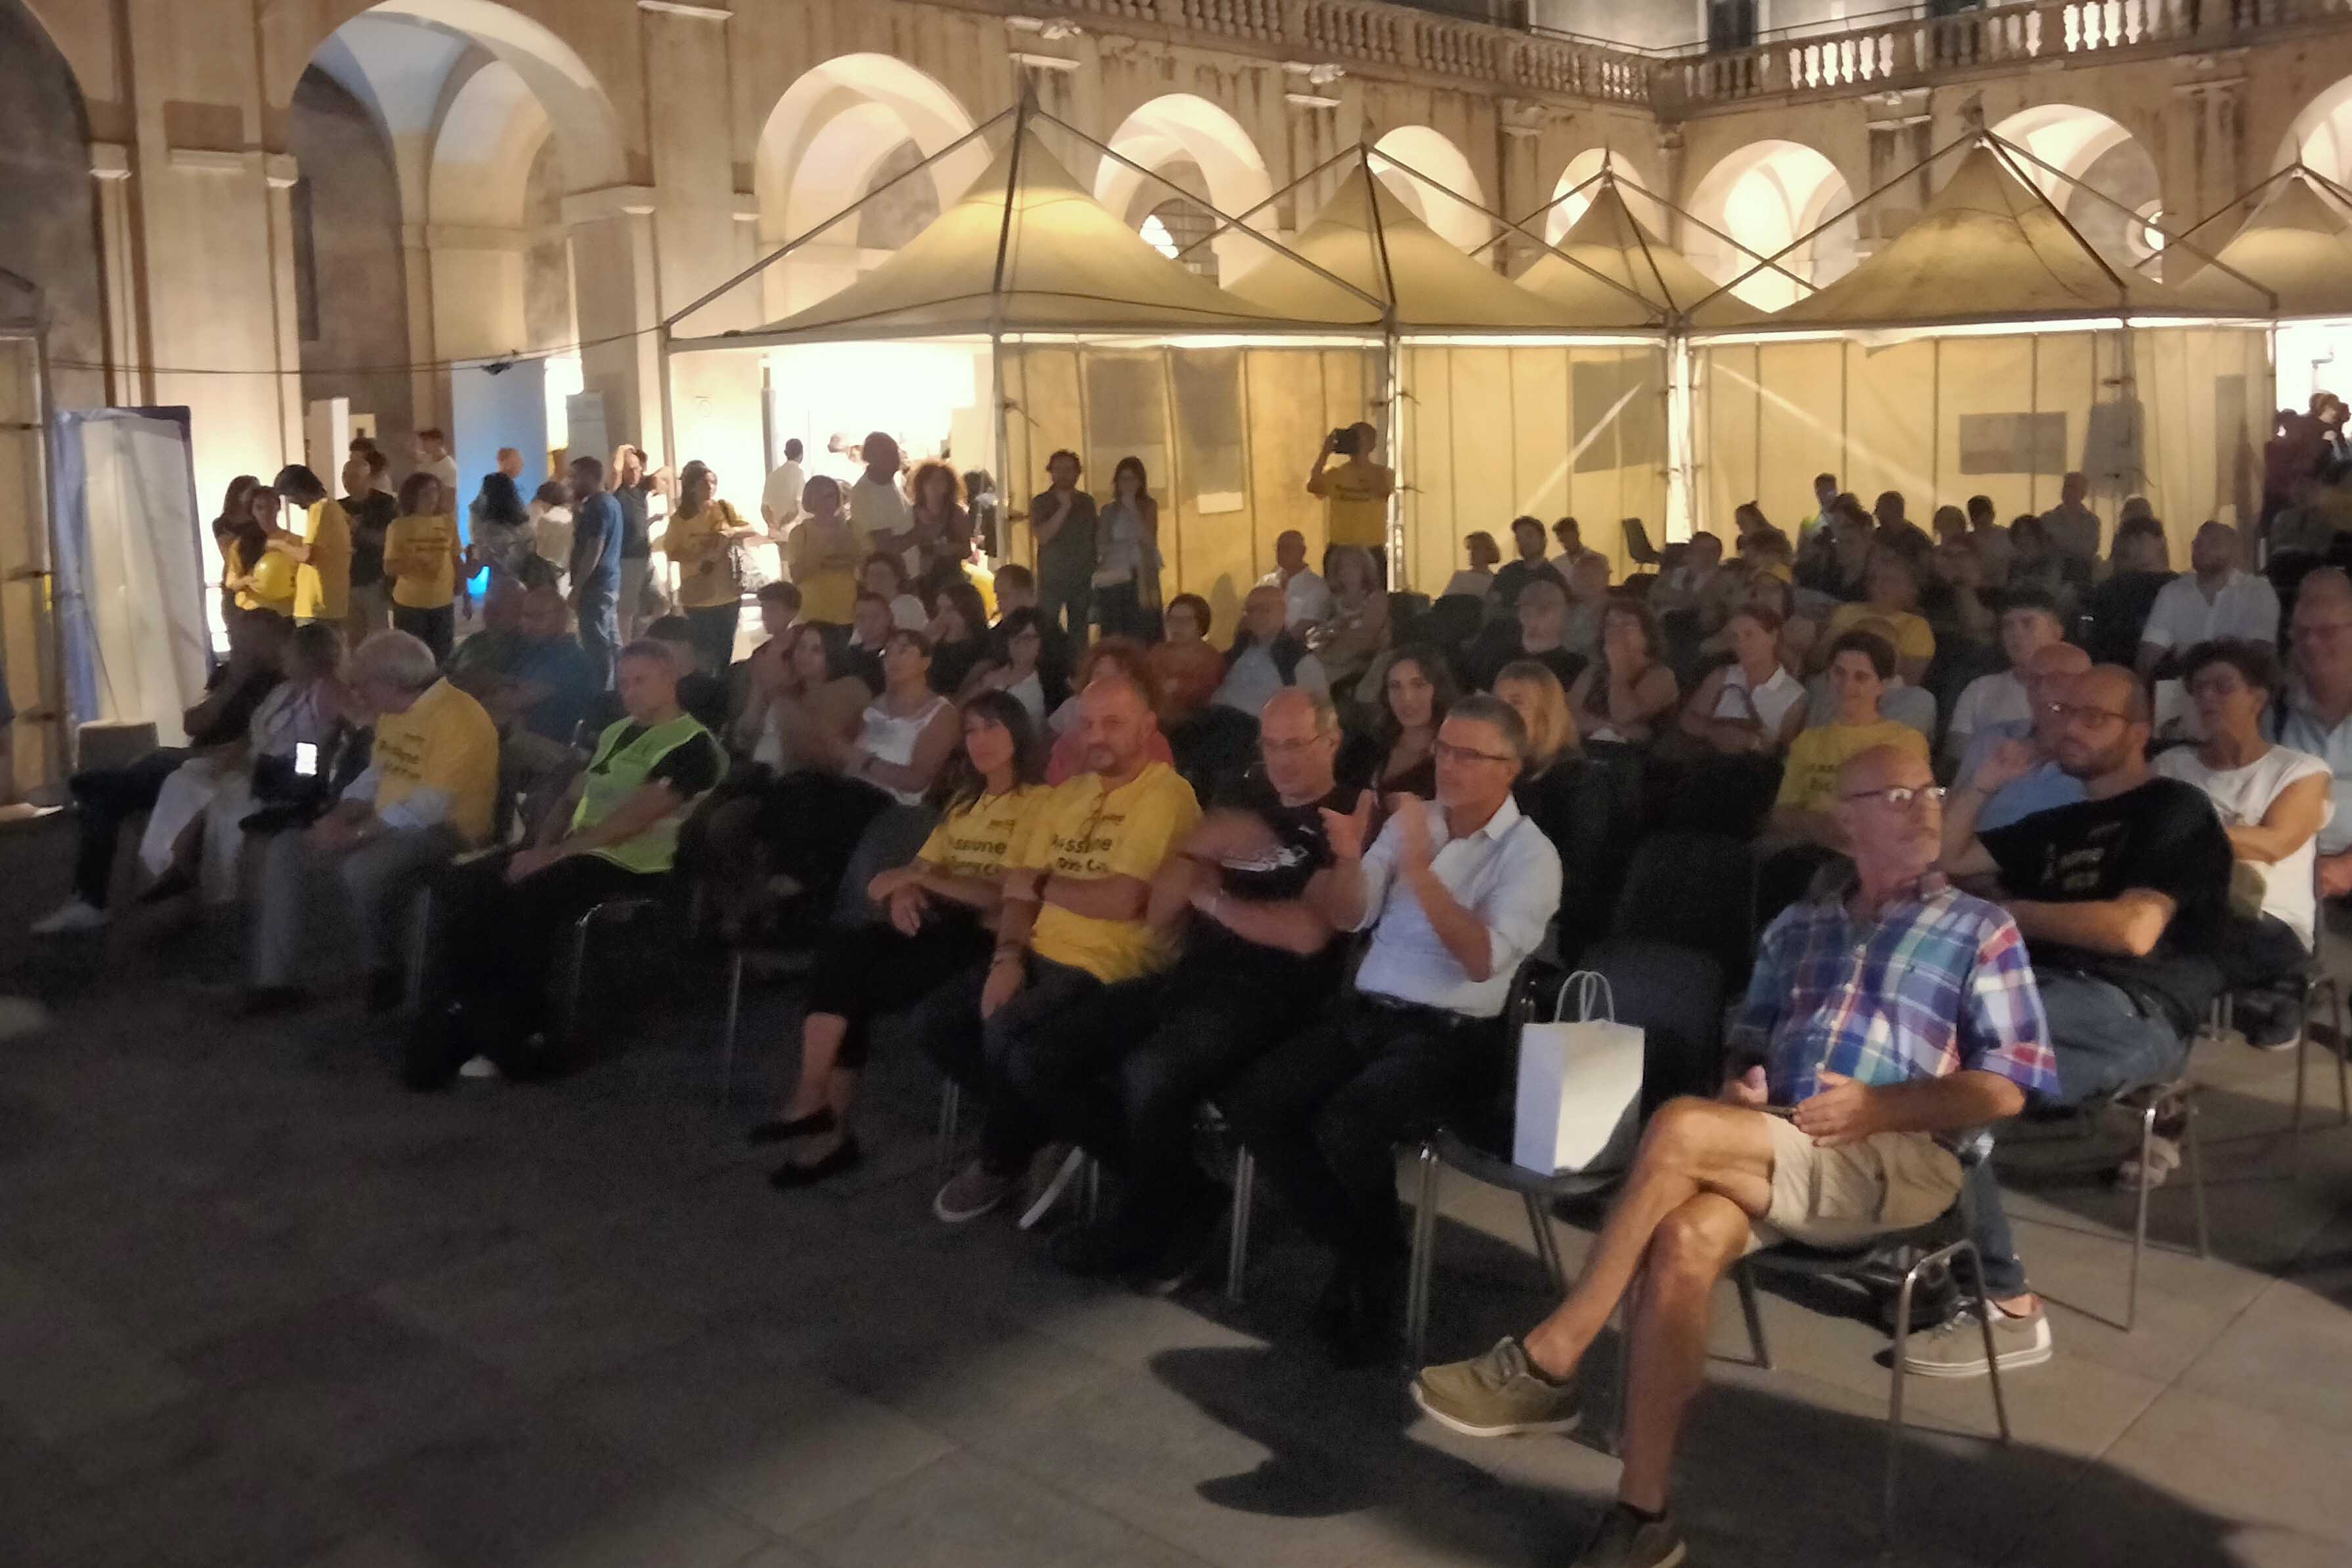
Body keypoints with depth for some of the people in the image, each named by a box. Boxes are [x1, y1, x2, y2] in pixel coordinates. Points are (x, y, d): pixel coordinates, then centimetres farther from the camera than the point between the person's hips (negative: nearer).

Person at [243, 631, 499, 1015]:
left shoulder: (458, 718, -21)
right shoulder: (393, 711, 11)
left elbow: (429, 808, -26)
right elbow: (375, 775, 18)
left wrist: (355, 834, -22)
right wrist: (339, 817, -1)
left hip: (442, 831, -10)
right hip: (386, 825, 10)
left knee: (362, 868, -36)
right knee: (284, 850, 0)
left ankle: (384, 970, -10)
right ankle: (276, 980, 0)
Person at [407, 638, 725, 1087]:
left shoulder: (693, 745, -7)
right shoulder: (615, 733, 22)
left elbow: (635, 817, -17)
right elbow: (573, 798, 19)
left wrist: (554, 853, -20)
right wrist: (541, 849, -2)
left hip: (630, 867, -8)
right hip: (572, 853, 8)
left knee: (525, 897, -32)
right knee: (463, 883, -12)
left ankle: (512, 1031, -16)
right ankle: (475, 1019, -10)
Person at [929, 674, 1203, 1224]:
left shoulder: (1167, 795, -11)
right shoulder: (1066, 793, 16)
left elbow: (1121, 900, -21)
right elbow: (1018, 889, 12)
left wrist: (1048, 885, -4)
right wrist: (1008, 956, -7)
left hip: (1112, 971, -8)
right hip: (1039, 956, 8)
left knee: (1010, 1039, -28)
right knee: (938, 1022, -6)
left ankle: (1002, 1162, 4)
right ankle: (1042, 1131, 10)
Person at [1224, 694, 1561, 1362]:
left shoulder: (1530, 854, -4)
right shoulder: (1410, 819, 11)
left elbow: (1482, 960, -17)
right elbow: (1349, 921, 8)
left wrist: (1419, 871, -25)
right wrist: (1348, 858, -13)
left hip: (1451, 1035, -6)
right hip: (1365, 1011, 6)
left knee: (1345, 1125, -32)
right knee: (1249, 1100, -16)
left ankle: (1380, 1263, -1)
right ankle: (1352, 1248, 1)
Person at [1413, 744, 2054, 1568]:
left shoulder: (1981, 930, 10)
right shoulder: (1797, 925, 23)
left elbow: (2006, 1088, 2)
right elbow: (1744, 1045, 24)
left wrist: (1877, 1107, -12)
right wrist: (1739, 1084, -1)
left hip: (1894, 1161, -4)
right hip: (1766, 1149, 4)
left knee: (1678, 1129, -31)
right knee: (1684, 1241, -32)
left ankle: (1547, 1362, -21)